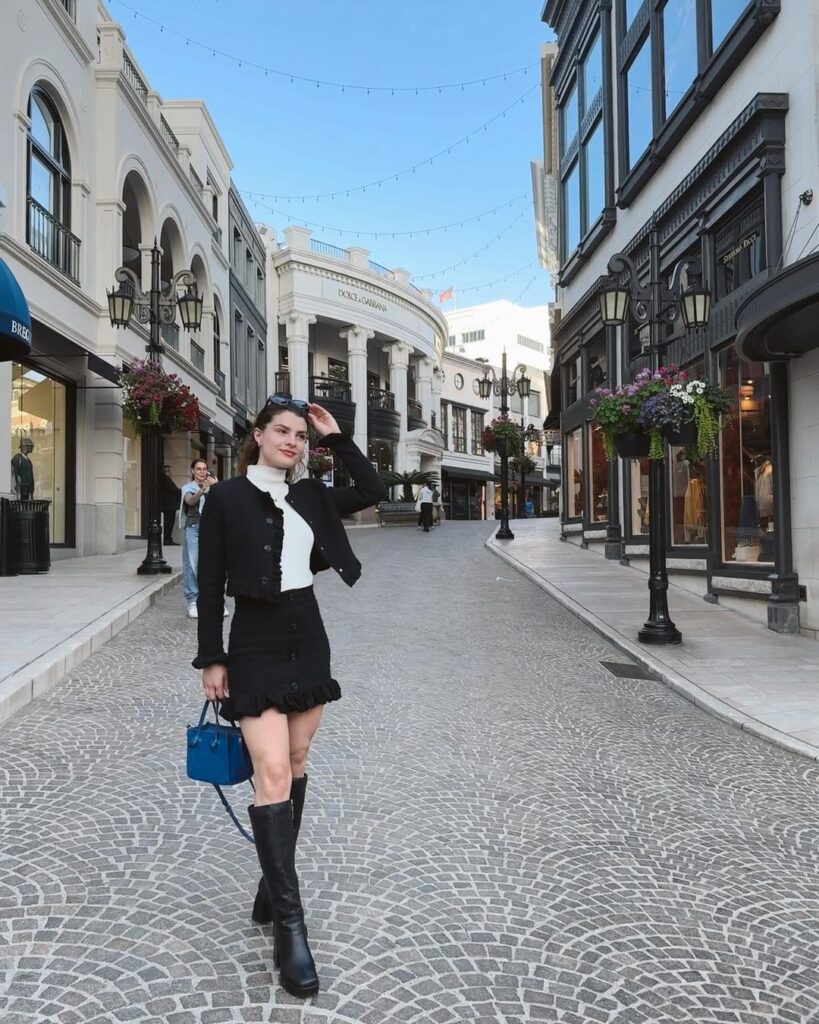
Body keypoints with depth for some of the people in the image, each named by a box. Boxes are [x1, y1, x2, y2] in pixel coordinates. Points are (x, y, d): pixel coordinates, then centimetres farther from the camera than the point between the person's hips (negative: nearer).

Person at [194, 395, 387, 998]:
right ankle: (289, 925, -4)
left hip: (309, 636, 6)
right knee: (272, 773, -11)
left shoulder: (309, 495, 7)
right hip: (255, 642, -5)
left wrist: (335, 437, 5)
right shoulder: (227, 497, -5)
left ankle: (275, 886, 27)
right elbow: (211, 582, -5)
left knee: (297, 762, 11)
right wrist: (212, 659, -6)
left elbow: (374, 492, 10)